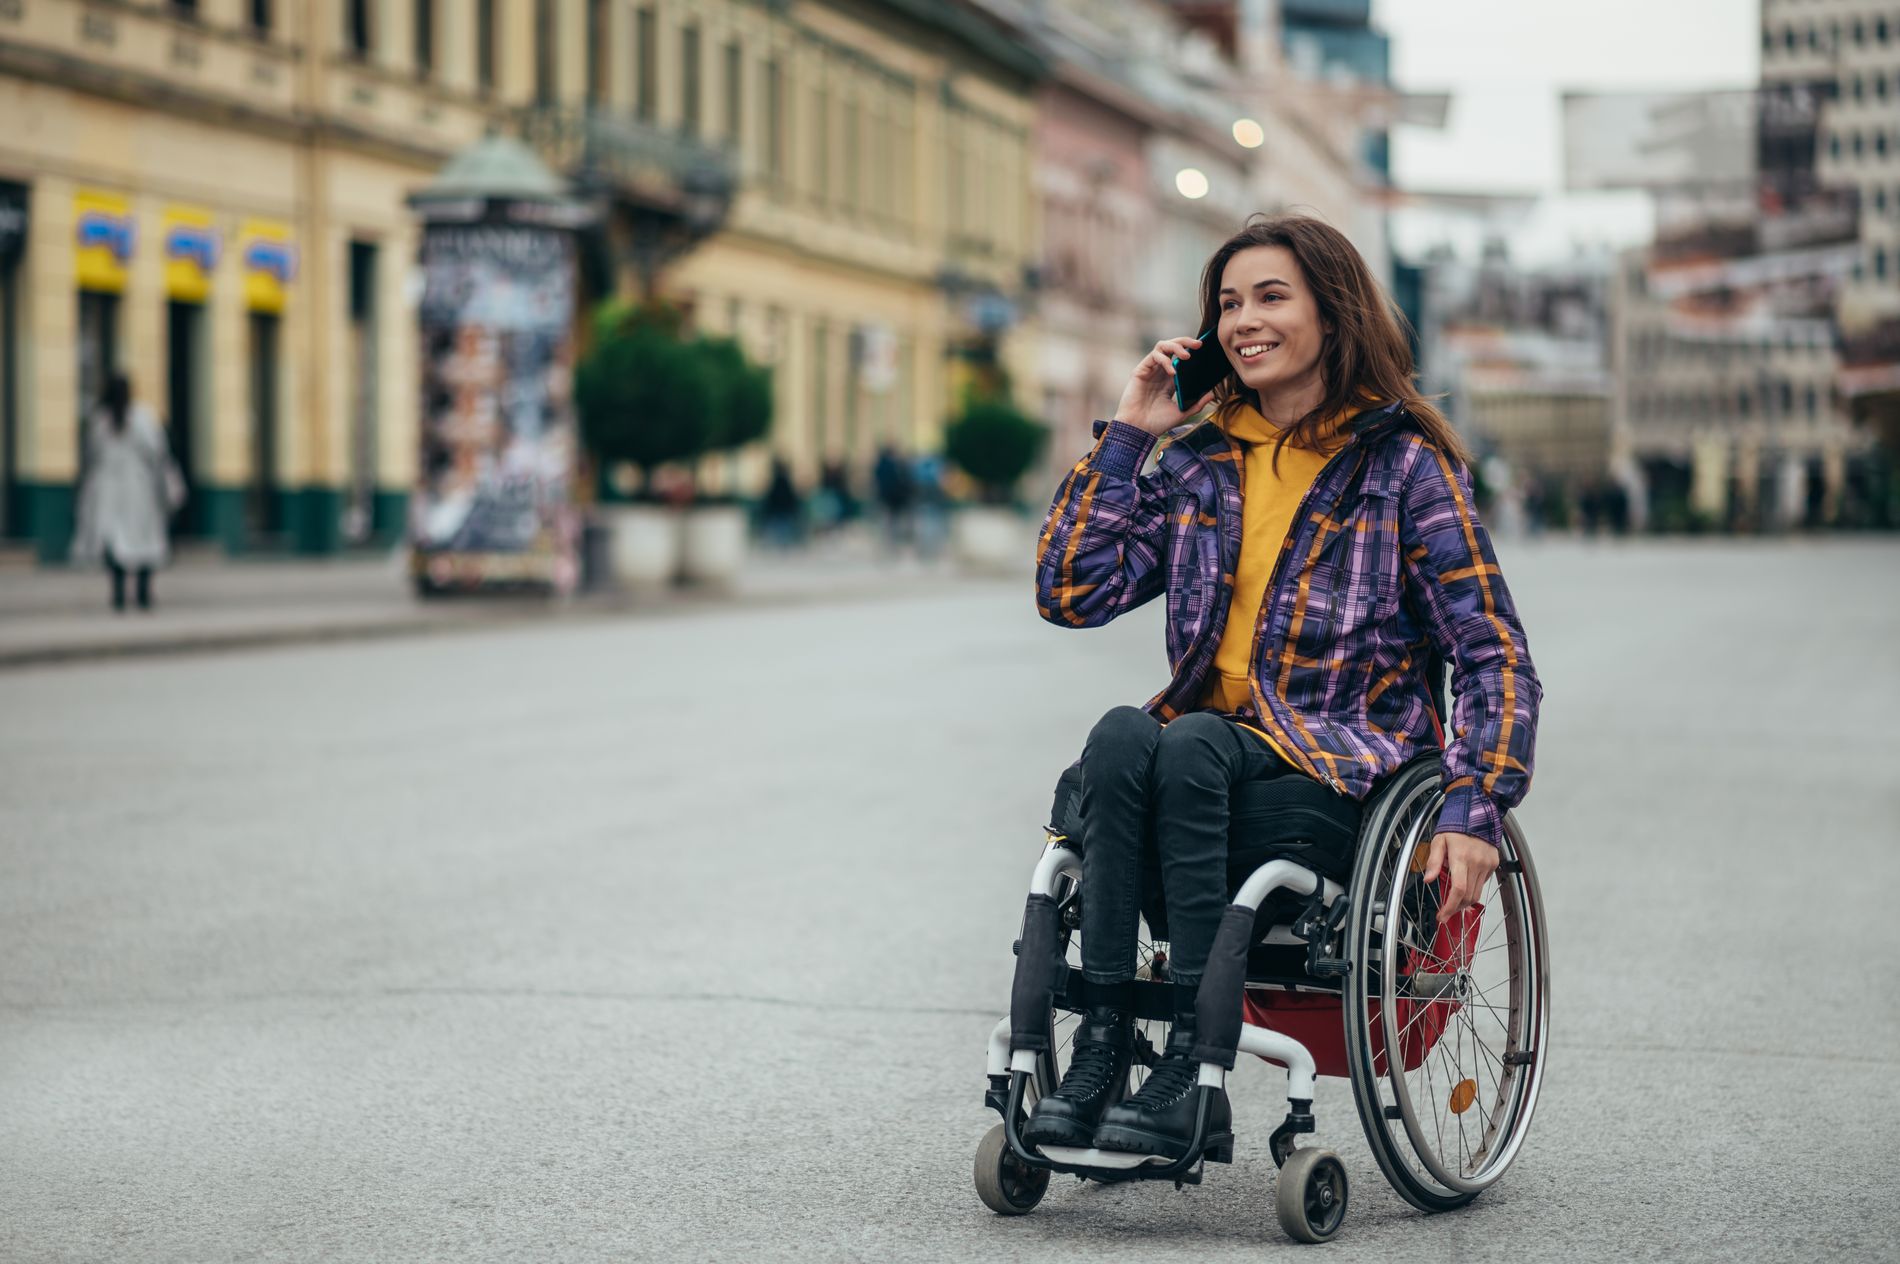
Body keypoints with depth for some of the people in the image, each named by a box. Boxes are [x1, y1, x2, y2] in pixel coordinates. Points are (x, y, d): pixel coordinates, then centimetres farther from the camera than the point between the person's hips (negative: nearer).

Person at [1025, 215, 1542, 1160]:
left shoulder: (1404, 463, 2)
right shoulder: (1197, 462, 15)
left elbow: (1494, 654, -2)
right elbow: (1071, 594, 7)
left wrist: (1475, 810, -16)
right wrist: (1127, 435, 7)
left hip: (1350, 753, -4)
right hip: (1216, 734, 4)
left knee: (1191, 747, -34)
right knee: (1120, 735, -30)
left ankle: (1196, 1071, -35)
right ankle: (1099, 1049, -35)